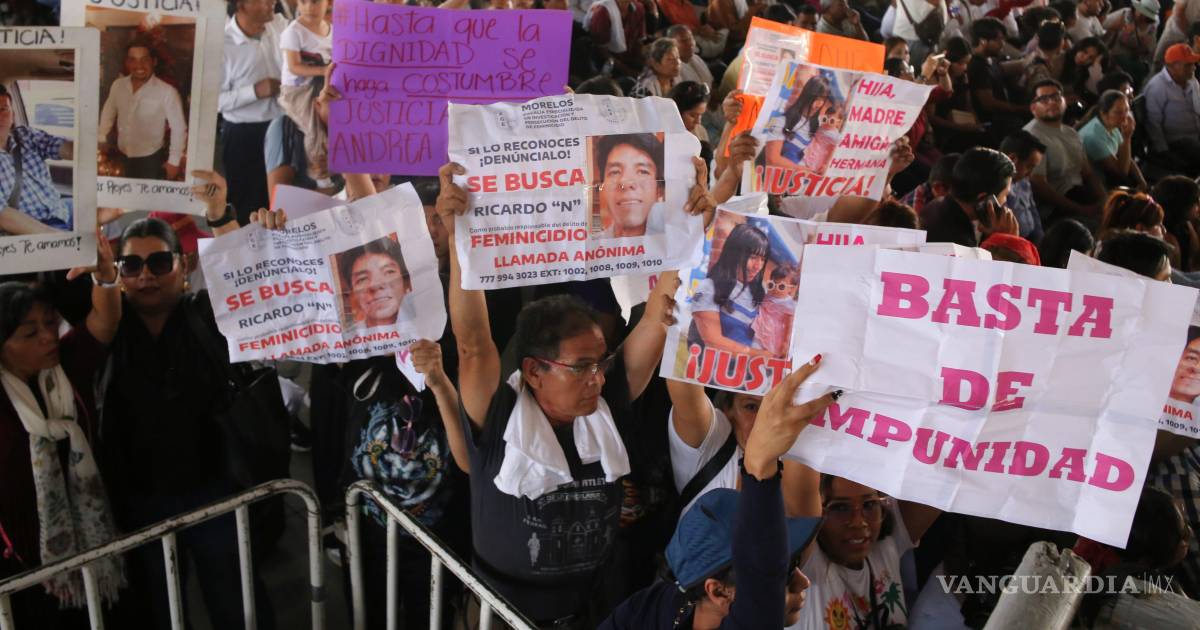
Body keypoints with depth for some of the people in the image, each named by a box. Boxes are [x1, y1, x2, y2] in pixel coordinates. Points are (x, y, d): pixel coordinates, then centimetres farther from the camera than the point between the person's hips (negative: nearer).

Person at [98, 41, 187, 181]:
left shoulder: (167, 92, -21)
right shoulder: (118, 85, -4)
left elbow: (178, 127, -13)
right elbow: (109, 111, 13)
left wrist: (174, 161, -10)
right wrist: (101, 137, 8)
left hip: (151, 159, -5)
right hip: (123, 156, 5)